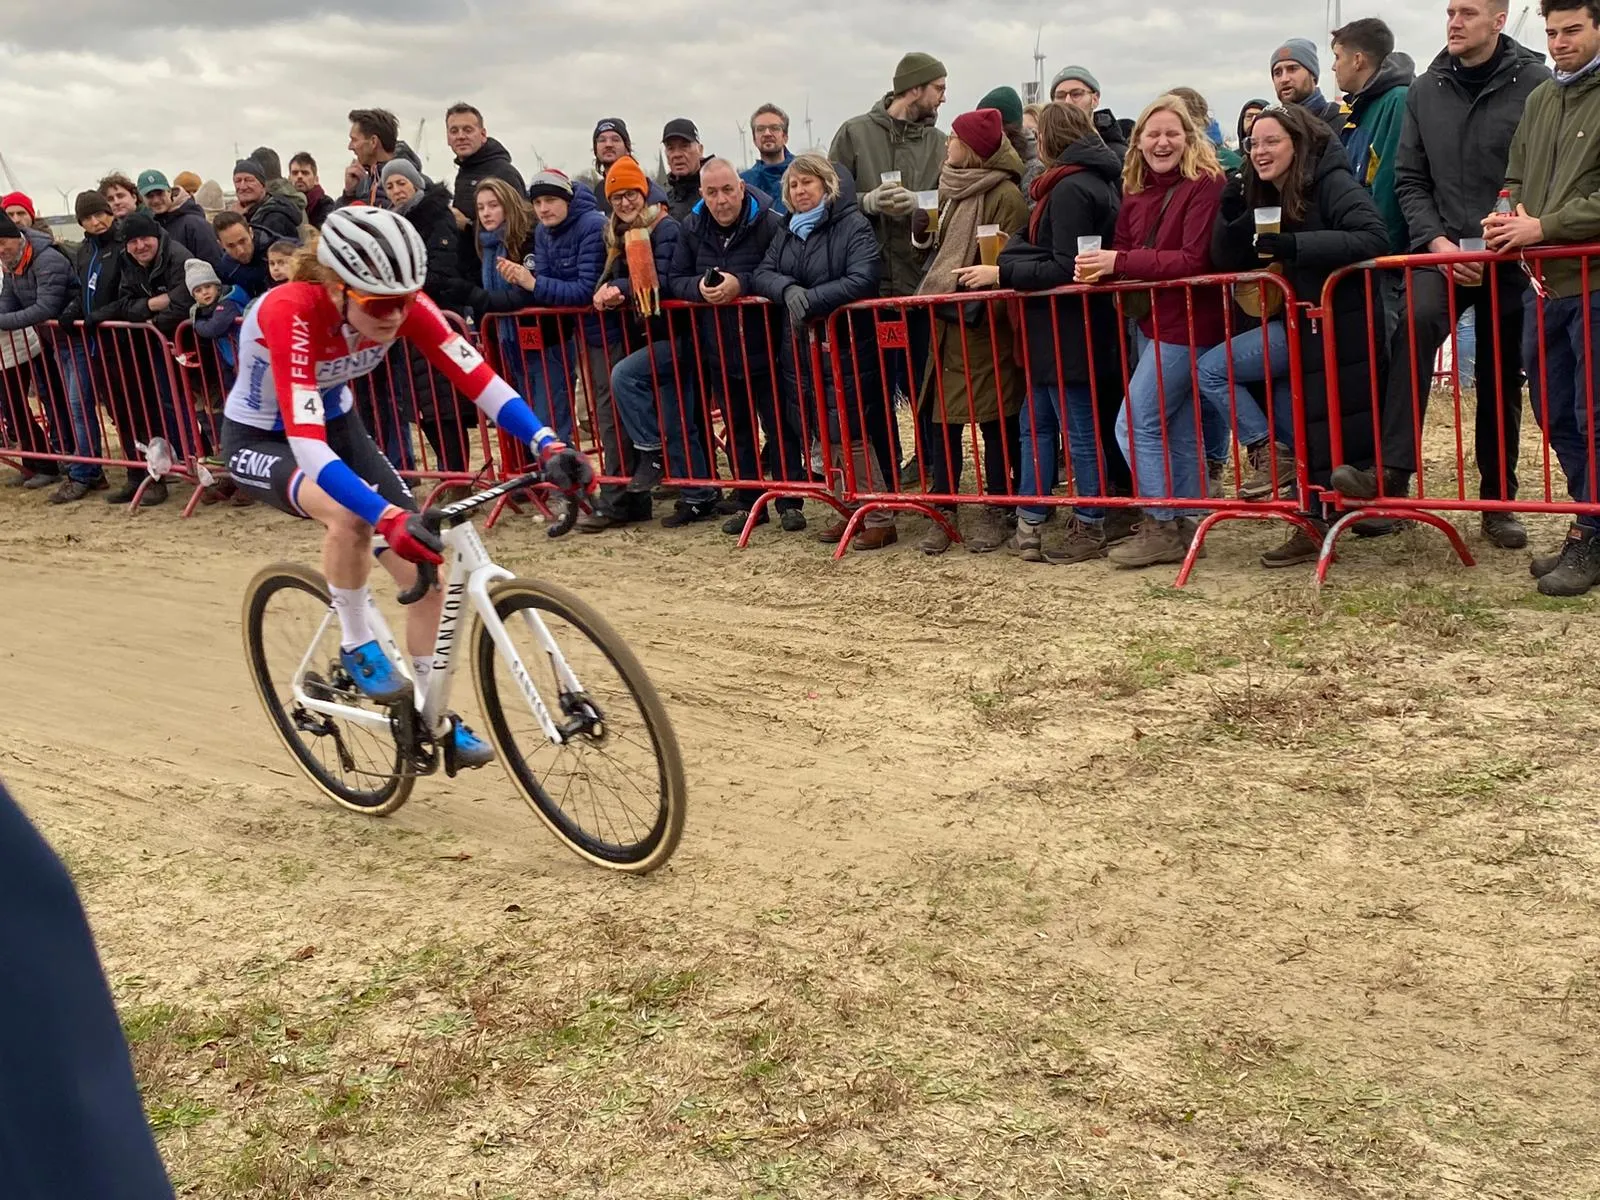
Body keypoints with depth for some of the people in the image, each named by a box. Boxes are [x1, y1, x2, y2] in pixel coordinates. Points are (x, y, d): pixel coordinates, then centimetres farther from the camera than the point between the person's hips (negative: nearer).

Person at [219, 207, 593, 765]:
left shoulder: (400, 302, -23)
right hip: (261, 439, -5)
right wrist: (389, 518, -59)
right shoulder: (290, 313, -37)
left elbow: (477, 377, -28)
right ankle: (358, 648, -11)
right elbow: (306, 444, -46)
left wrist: (548, 445, -44)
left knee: (424, 565, -7)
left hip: (337, 423, 5)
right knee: (350, 517, -38)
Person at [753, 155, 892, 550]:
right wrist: (788, 289, -15)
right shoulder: (787, 232, 16)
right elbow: (762, 273, 7)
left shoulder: (853, 225, -7)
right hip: (802, 348, 7)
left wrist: (810, 300, -22)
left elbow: (863, 279, -20)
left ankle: (881, 519, 2)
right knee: (827, 434, 10)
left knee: (849, 434, -7)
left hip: (846, 347, -7)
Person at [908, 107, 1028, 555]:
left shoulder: (1005, 195, -11)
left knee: (995, 419, 2)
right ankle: (945, 509, 13)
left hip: (985, 322, -8)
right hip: (948, 320, 8)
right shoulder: (952, 189, 14)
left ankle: (997, 512, 11)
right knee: (942, 416, 6)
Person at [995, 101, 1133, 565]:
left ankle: (1092, 528, 10)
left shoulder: (1069, 188, -17)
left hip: (1067, 329, -10)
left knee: (1080, 430, 0)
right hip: (1078, 324, 10)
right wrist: (1015, 257, 4)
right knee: (1035, 423, 13)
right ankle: (1030, 523, 17)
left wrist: (1005, 270, -15)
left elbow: (1064, 269, -22)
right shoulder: (1100, 181, 13)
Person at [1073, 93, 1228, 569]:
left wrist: (1121, 262, -26)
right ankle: (1180, 526, 22)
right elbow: (1122, 254, 7)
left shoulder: (1205, 186, -14)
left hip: (1188, 322, -8)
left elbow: (1194, 260, -22)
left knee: (1135, 422, -9)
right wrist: (1099, 266, -16)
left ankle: (1162, 527, -1)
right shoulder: (1135, 194, 10)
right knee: (1177, 429, 14)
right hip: (1154, 321, 8)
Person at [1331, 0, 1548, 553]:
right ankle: (1392, 470, -34)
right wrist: (1436, 240, -8)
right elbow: (1410, 180, 6)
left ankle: (1498, 502, 21)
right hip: (1442, 248, 1)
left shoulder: (1535, 85, -4)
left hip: (1509, 258, -1)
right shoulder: (1425, 91, 5)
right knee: (1415, 325, -29)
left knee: (1500, 380, 8)